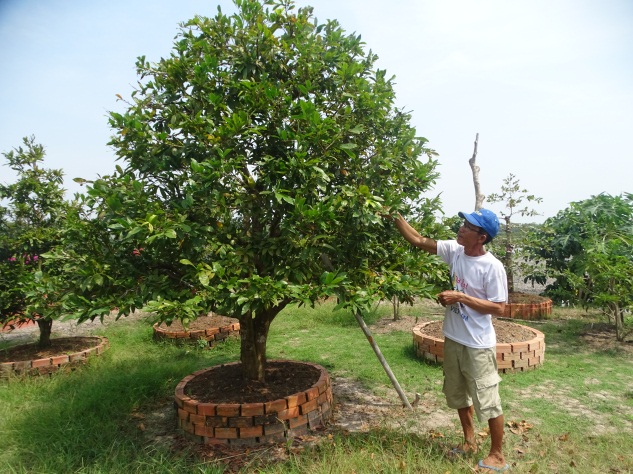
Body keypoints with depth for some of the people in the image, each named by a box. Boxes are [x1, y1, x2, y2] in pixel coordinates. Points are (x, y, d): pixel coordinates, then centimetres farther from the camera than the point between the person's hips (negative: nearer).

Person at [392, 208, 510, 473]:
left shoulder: (492, 267, -20)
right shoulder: (454, 250, -3)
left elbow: (499, 308, -18)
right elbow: (417, 240, 0)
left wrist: (461, 297, -23)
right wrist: (394, 216, -6)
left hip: (478, 345, -7)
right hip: (453, 339, 7)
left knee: (487, 401, 7)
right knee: (458, 395, 22)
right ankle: (469, 441, 43)